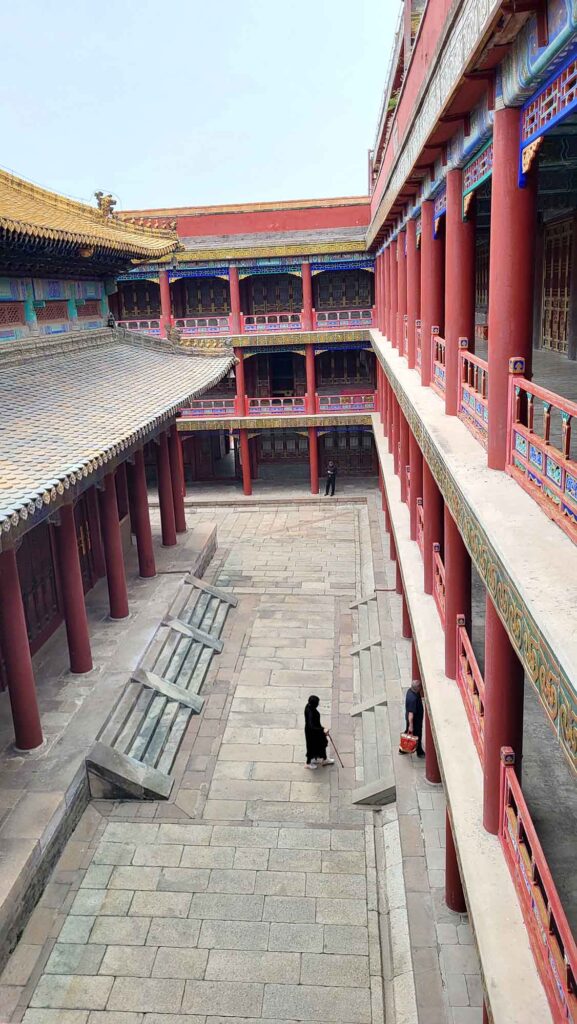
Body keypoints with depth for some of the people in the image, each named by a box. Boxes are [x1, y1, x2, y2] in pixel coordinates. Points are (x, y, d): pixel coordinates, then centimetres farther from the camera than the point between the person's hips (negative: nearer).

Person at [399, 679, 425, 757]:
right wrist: (411, 725, -27)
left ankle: (402, 749, 41)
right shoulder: (413, 699, -38)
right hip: (415, 720, -8)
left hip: (409, 718, 9)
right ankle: (420, 752, 36)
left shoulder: (410, 690, -11)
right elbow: (411, 713, -33)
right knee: (417, 736, 15)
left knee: (407, 733, 25)